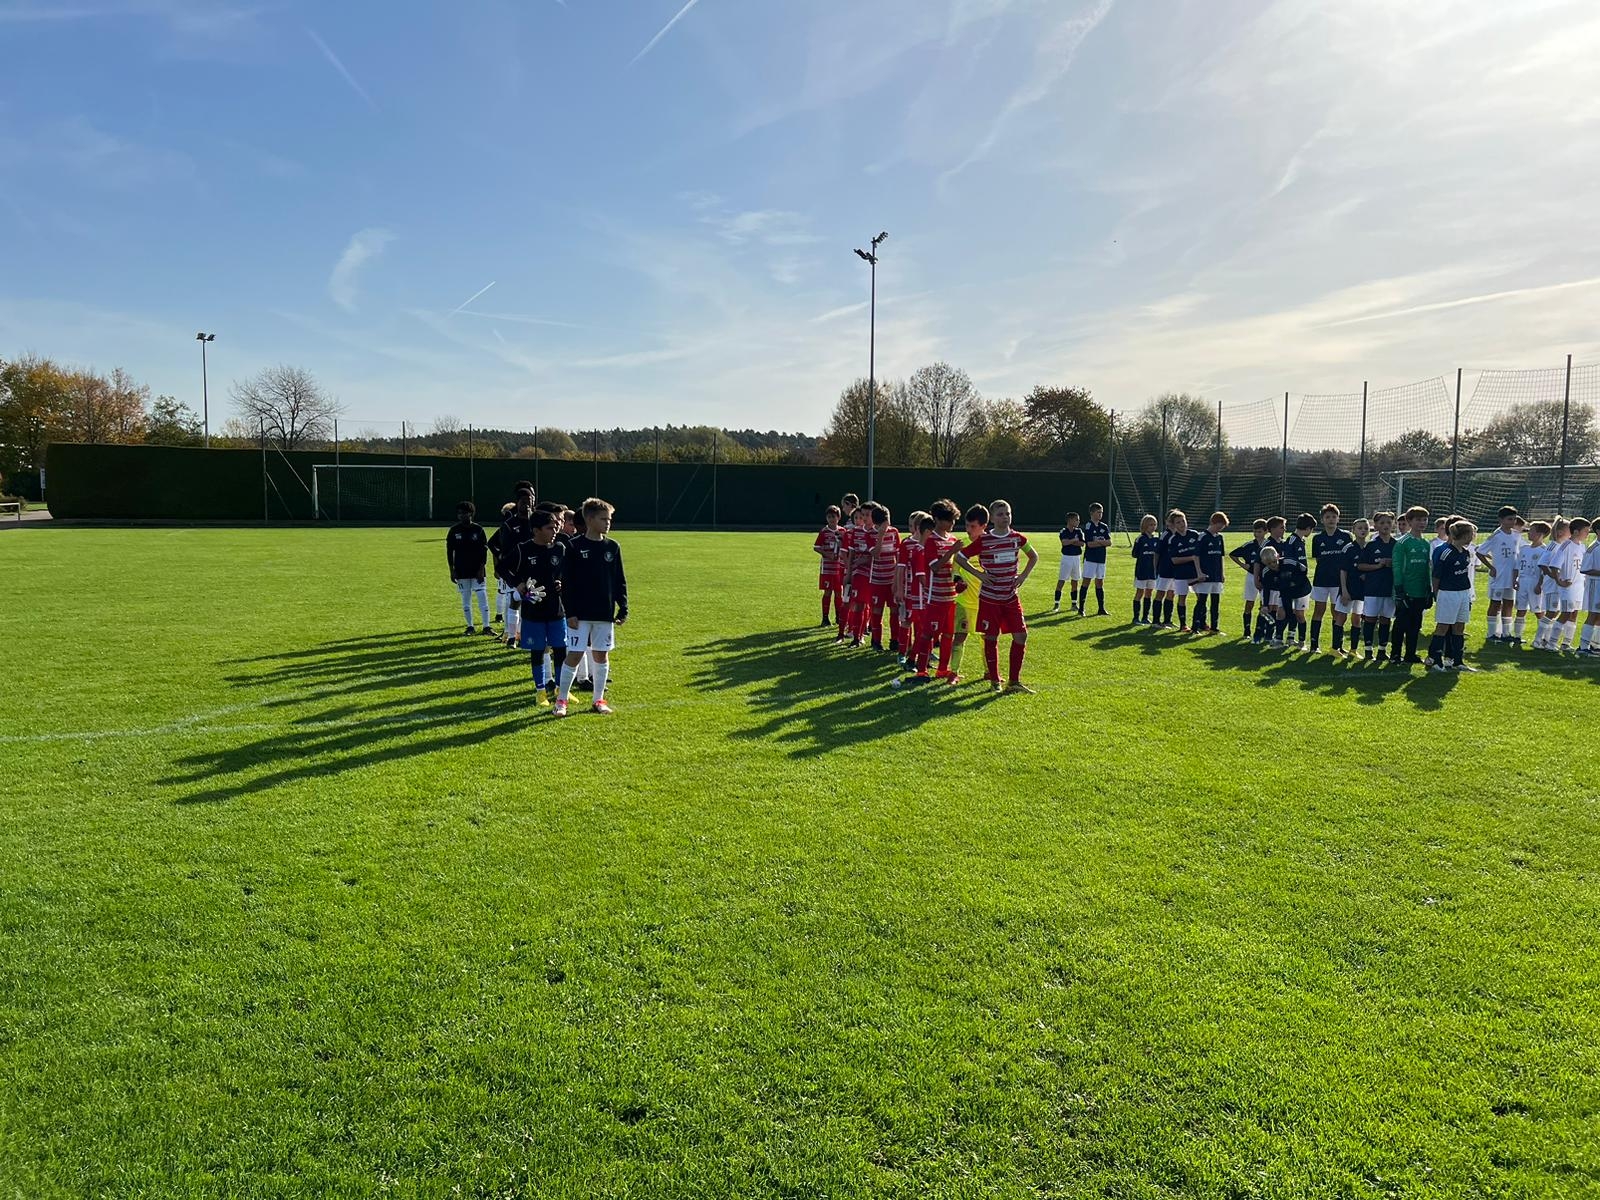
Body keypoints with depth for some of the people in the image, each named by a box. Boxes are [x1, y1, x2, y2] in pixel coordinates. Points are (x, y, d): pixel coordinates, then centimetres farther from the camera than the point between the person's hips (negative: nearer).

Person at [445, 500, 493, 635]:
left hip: (477, 571, -1)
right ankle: (470, 626, 17)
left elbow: (484, 550, 0)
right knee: (465, 600, 7)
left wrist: (481, 569, -8)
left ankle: (486, 626, 0)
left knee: (483, 598, -5)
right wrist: (452, 571, 1)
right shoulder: (454, 530, 2)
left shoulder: (478, 529, -2)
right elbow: (449, 551, 6)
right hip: (461, 572, 2)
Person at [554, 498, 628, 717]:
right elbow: (566, 582, -6)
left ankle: (599, 699, 20)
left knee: (601, 656, 9)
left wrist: (623, 608, 3)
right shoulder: (575, 547, -6)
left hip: (605, 614, 4)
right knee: (574, 656, -3)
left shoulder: (613, 547, 5)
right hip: (580, 614, -4)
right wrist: (570, 612, -11)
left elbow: (620, 581, 10)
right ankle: (561, 700, 10)